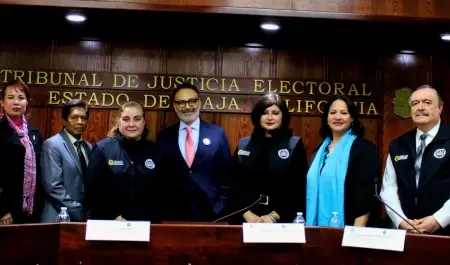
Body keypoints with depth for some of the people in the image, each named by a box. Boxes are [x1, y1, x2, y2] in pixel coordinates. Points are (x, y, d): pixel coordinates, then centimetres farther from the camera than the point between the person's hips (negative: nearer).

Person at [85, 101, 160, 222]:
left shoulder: (153, 151, 4)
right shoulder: (103, 148, -3)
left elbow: (162, 191, 6)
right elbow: (93, 190, -6)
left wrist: (154, 219, -4)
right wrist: (113, 217, -12)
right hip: (109, 224, -2)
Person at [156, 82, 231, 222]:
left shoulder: (217, 133, 1)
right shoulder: (164, 137, 5)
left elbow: (226, 173, 3)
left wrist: (223, 206, -2)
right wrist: (159, 209, 0)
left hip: (210, 212, -1)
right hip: (174, 213, 1)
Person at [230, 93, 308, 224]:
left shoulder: (295, 144, 2)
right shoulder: (243, 145, 8)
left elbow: (298, 187, -4)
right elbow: (235, 184, 5)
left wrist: (274, 216, -10)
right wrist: (247, 214, -8)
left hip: (282, 221, -2)